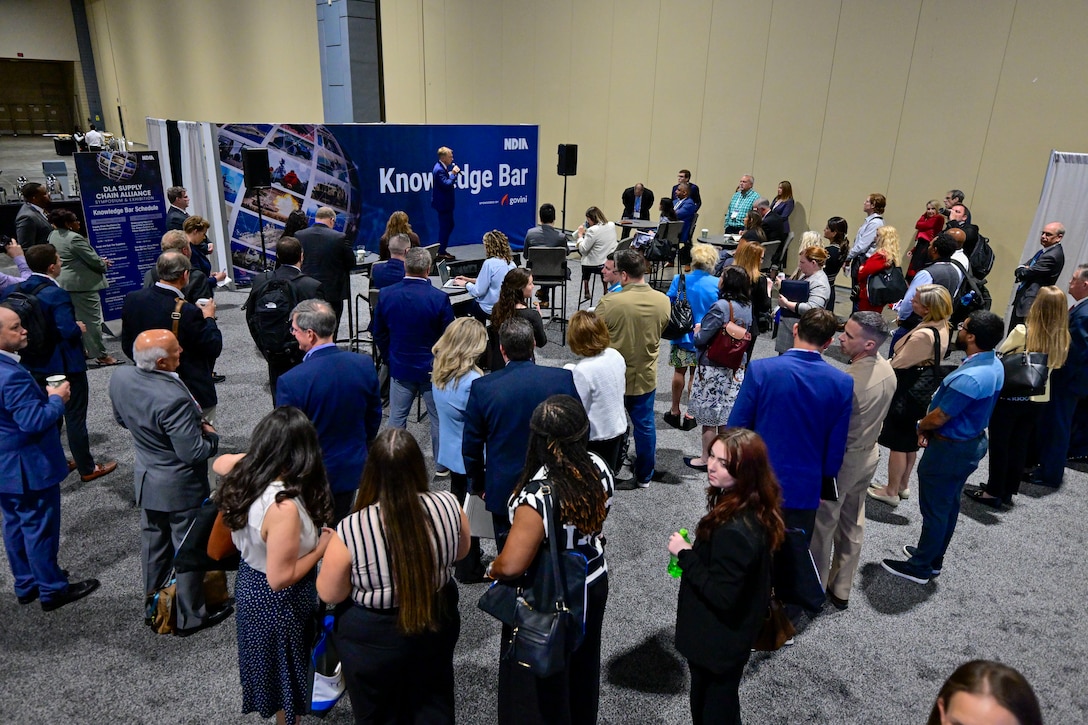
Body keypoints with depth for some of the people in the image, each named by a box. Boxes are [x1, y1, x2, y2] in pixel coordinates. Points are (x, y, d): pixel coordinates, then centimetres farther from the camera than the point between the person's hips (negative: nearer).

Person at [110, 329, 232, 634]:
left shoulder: (120, 378, -9)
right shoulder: (173, 398, -35)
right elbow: (194, 452, -29)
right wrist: (210, 434, -10)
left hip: (146, 482, 8)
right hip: (181, 489, -8)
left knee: (153, 543, 24)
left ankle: (153, 606, 43)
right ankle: (190, 617, 27)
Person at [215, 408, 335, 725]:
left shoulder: (244, 472, -15)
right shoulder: (284, 507, -38)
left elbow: (220, 463, 12)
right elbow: (280, 578, -31)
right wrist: (323, 546, -21)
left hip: (250, 581, 9)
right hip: (277, 601, -8)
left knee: (273, 666, 33)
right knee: (286, 672, 18)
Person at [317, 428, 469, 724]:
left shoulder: (350, 531, -31)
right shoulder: (448, 506, -22)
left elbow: (329, 594, -14)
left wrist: (330, 549, 2)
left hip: (373, 640, -2)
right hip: (437, 625, 3)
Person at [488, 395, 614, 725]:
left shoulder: (537, 495, -36)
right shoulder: (598, 468, -15)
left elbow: (511, 566, -31)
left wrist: (491, 570, -10)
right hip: (593, 583, 7)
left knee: (542, 682, 19)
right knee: (581, 665, 31)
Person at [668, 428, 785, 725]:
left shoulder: (734, 531, -36)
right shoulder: (755, 509, -7)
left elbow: (721, 596, -29)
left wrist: (685, 555, -23)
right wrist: (693, 554, 3)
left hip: (718, 641, -8)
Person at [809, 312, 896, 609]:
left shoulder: (849, 381, -32)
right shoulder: (887, 370, -5)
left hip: (840, 461, -8)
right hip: (868, 456, 8)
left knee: (821, 527, 9)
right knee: (853, 525, 20)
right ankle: (841, 590, 35)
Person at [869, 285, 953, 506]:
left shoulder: (923, 335, -31)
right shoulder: (943, 327, -3)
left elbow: (897, 364, -23)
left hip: (905, 393, -9)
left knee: (898, 443, 6)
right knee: (910, 441, 22)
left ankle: (891, 491, 20)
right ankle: (903, 485, 37)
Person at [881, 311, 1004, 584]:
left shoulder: (970, 377, -33)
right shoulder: (995, 365, -1)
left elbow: (937, 418, -24)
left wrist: (921, 427, -2)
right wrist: (931, 428, 6)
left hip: (950, 449, -10)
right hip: (972, 441, 10)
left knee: (934, 509, 6)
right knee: (949, 504, 22)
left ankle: (920, 567, 21)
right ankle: (934, 558, 39)